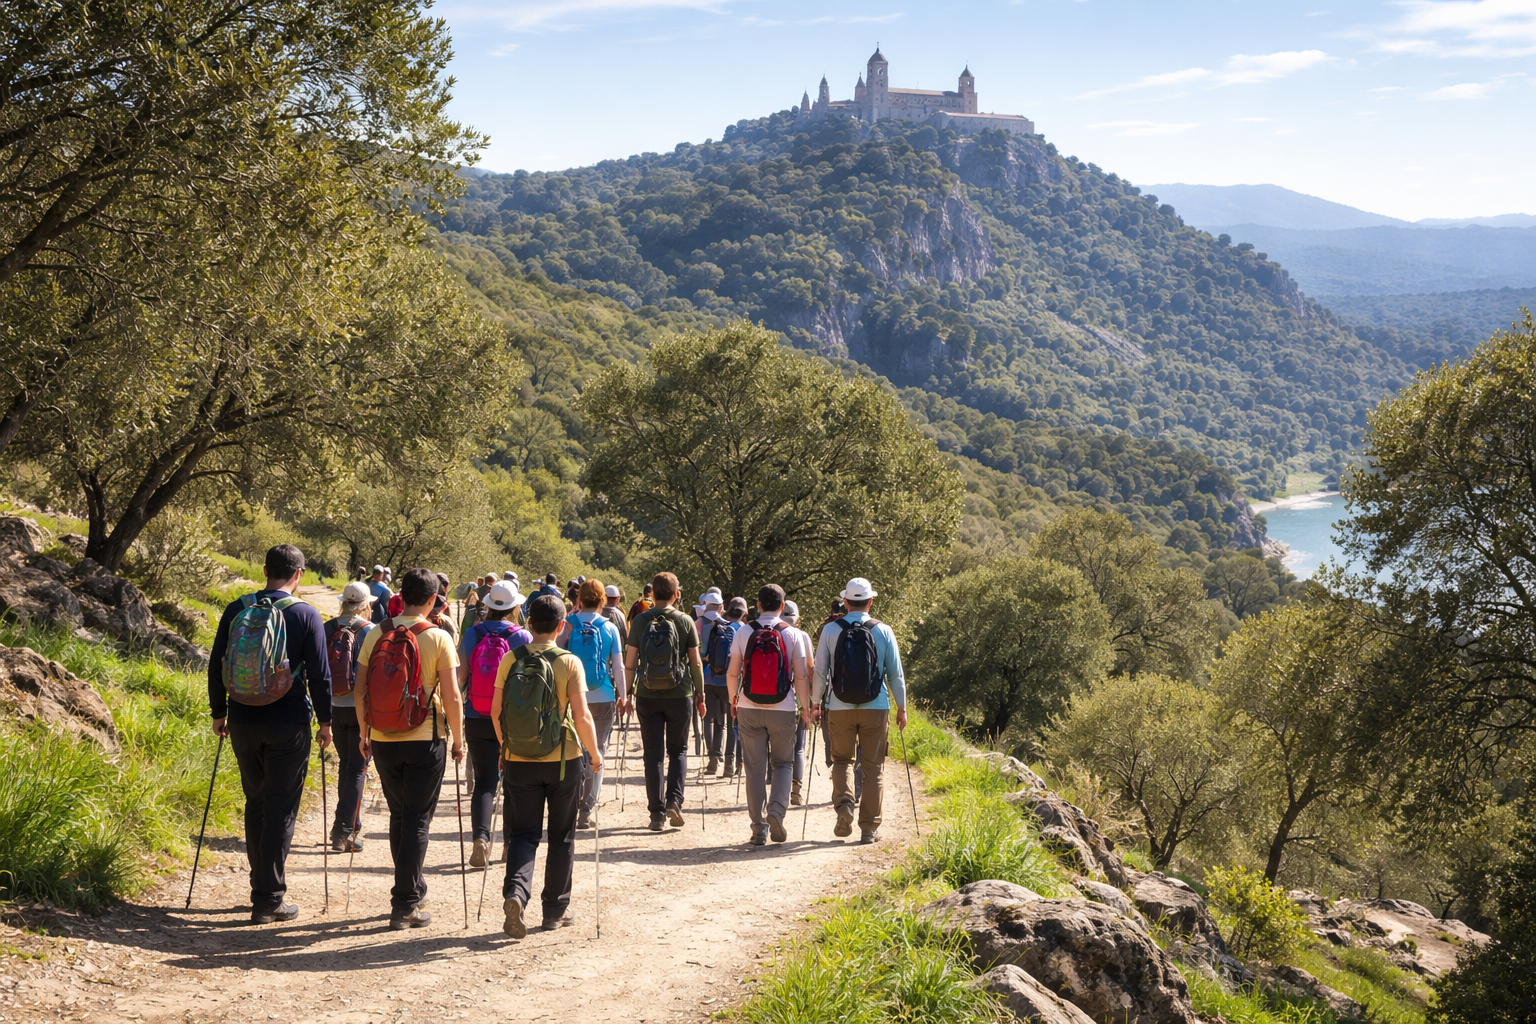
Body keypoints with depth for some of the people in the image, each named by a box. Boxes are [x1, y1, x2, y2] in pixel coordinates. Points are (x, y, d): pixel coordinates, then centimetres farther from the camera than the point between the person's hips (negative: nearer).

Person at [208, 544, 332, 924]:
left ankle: (263, 883, 25)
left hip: (242, 721, 4)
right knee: (281, 808, 1)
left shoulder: (236, 610, 2)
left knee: (255, 802, 18)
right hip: (288, 724, -3)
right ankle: (269, 900, 0)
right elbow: (320, 674, -7)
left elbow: (216, 665, 6)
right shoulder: (305, 615, -8)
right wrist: (325, 721, 4)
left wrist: (218, 713, 16)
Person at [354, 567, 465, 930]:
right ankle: (405, 906, 1)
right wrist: (458, 740, 1)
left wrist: (365, 732, 15)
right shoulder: (438, 638, -9)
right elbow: (452, 698, -10)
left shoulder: (376, 635, 0)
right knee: (417, 819, 3)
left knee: (399, 816, 19)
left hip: (383, 740, 3)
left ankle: (414, 890, 31)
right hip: (425, 740, -3)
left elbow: (360, 690, 3)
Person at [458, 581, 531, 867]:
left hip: (477, 720, 1)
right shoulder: (522, 637, -7)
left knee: (484, 781, 3)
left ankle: (480, 837, -17)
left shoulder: (472, 634, -1)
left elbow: (460, 676, -1)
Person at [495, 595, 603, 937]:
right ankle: (556, 909, 19)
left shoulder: (510, 661, -2)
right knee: (561, 836, 12)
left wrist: (506, 745, 19)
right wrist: (595, 754, 2)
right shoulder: (570, 662, -10)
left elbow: (496, 711, 2)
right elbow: (582, 717, -12)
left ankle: (515, 892, -17)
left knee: (523, 833, 8)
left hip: (519, 759, 2)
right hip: (563, 759, -2)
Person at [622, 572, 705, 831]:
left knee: (653, 754, 6)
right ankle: (674, 800, -4)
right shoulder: (685, 621, -3)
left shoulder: (639, 621, -2)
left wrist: (629, 693, 7)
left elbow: (630, 663, -2)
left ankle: (657, 813, 5)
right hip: (679, 695, 0)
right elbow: (696, 663, -1)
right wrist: (700, 694, 8)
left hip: (647, 696, 1)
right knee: (678, 750, 14)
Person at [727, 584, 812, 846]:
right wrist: (805, 706, 7)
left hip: (750, 709, 1)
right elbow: (801, 676, -4)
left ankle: (758, 827, 6)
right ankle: (776, 809, -8)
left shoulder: (743, 632, -1)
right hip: (783, 709, -1)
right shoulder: (792, 635, -3)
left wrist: (733, 699, 19)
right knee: (783, 763, 15)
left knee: (755, 768, 7)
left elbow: (733, 673, 3)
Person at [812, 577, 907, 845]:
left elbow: (820, 671, -1)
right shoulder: (883, 631, -1)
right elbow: (896, 674, 2)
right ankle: (869, 828, 8)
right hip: (876, 708, 0)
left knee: (841, 760, 17)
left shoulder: (830, 630, -2)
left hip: (840, 708, 0)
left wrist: (816, 704, 9)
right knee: (873, 767, 7)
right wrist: (901, 707, 11)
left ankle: (844, 803, -8)